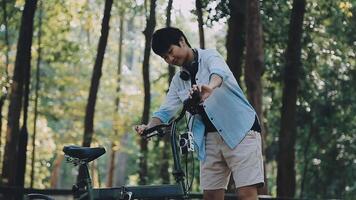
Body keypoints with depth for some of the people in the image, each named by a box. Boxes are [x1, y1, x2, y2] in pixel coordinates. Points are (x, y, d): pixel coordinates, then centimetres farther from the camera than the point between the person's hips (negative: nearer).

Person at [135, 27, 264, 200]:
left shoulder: (209, 56, -4)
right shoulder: (178, 80, 14)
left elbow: (219, 72, -27)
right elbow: (166, 110, 6)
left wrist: (210, 87, -51)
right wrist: (149, 127, -16)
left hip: (240, 130, -6)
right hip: (210, 137, 6)